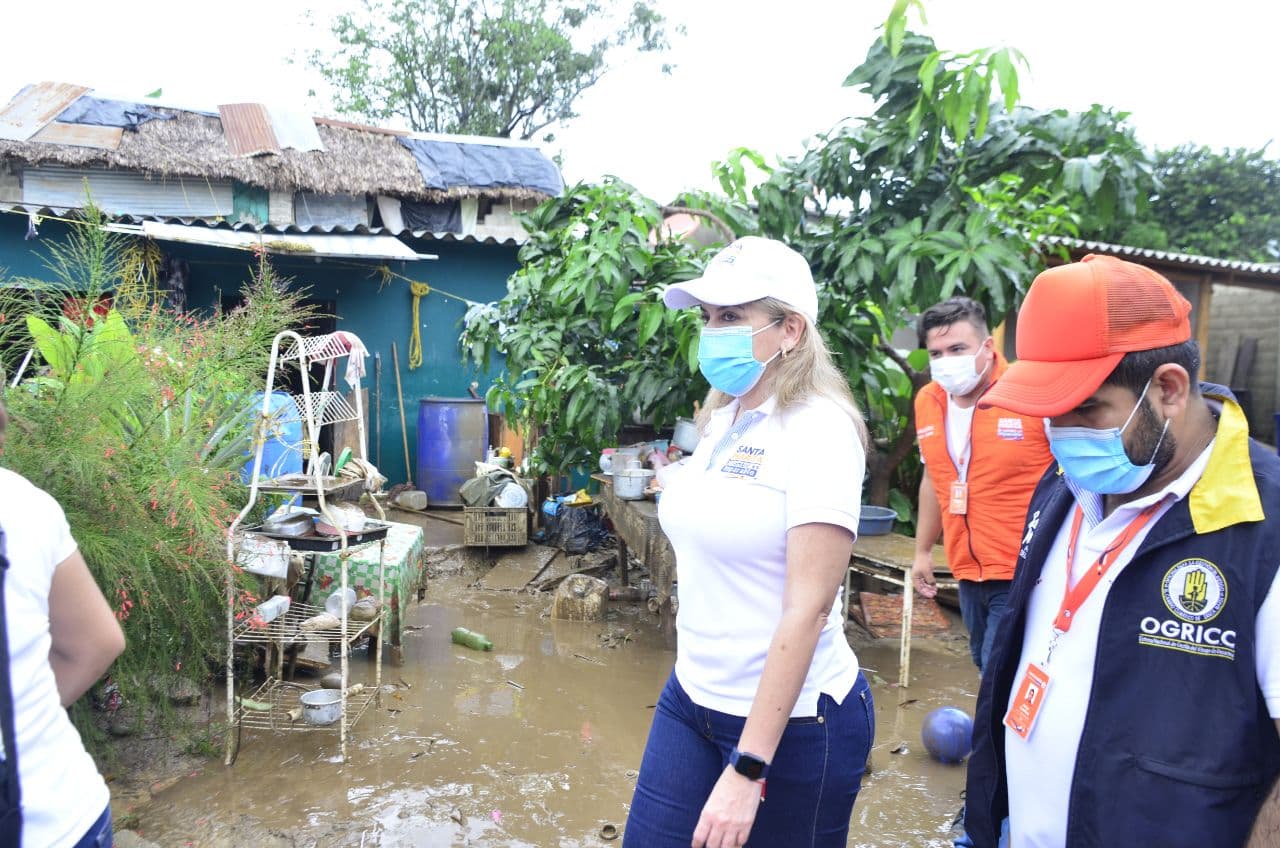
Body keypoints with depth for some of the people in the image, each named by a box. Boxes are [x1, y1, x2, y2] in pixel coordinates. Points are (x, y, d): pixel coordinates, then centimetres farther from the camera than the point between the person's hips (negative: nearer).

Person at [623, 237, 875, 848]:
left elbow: (808, 608, -22)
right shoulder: (721, 420, 4)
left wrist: (747, 768, -22)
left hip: (790, 718, -6)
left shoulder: (818, 430, -18)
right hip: (693, 695, 7)